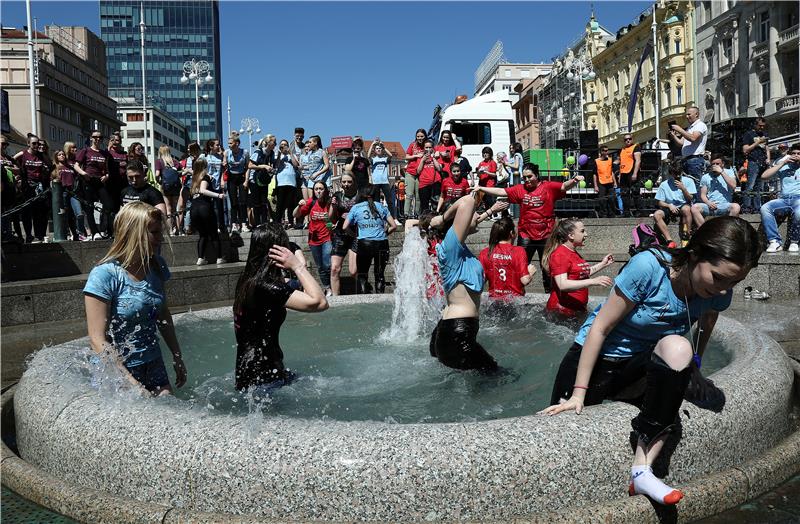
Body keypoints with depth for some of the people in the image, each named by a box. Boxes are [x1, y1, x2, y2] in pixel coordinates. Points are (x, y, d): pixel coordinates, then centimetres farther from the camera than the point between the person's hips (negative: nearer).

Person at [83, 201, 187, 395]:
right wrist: (132, 384, -22)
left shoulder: (157, 267, 1)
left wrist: (177, 358, 19)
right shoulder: (105, 274, -18)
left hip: (153, 365, 5)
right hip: (117, 370, -5)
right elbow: (98, 341, -19)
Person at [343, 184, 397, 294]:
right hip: (382, 244, 2)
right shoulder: (381, 206, 10)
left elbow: (344, 227, 5)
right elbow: (394, 226, 7)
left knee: (362, 275, 8)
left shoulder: (356, 208, 6)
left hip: (365, 244, -2)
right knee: (379, 274, 14)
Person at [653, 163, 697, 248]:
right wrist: (669, 205, -16)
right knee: (656, 215, -28)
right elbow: (659, 202, 3)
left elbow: (690, 199, -3)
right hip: (669, 208, 2)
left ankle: (686, 238, -30)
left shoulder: (688, 181, 3)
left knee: (686, 208, -39)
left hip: (683, 206, -2)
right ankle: (670, 241, -30)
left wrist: (683, 189, -18)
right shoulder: (664, 184, 5)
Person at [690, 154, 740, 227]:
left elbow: (733, 186, -6)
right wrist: (708, 203, -10)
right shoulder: (705, 177, 17)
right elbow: (703, 194, 12)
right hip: (709, 206, 2)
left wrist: (722, 172, -6)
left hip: (724, 206, -2)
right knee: (694, 207, -28)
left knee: (736, 207, -34)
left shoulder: (729, 172, 13)